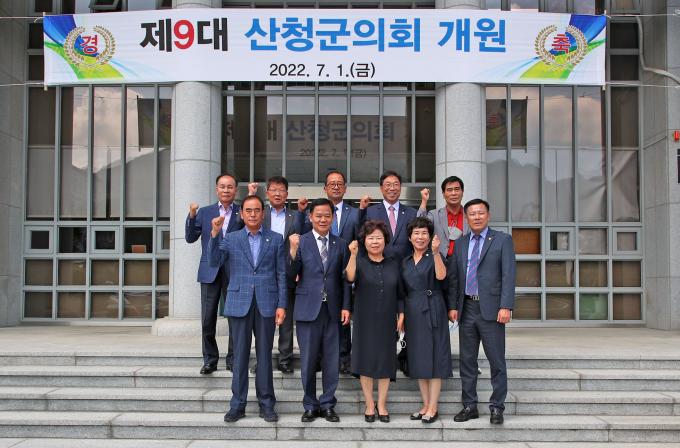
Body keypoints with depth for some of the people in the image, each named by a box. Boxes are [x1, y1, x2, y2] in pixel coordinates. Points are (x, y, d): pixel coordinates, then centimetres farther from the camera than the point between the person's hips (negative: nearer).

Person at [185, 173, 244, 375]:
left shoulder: (242, 213, 4)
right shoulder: (204, 212, 9)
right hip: (210, 271, 1)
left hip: (234, 272, -1)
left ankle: (233, 359, 15)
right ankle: (210, 360, 14)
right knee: (207, 318, 3)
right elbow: (190, 238, 5)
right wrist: (191, 216, -9)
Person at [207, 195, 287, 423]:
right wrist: (215, 234, -17)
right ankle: (237, 404, 13)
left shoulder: (275, 239, 7)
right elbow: (214, 261, -6)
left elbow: (281, 274, 5)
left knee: (265, 354, 5)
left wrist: (281, 305, -1)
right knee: (240, 354, 5)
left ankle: (266, 404, 14)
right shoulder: (230, 239, 8)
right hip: (239, 303, 0)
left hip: (266, 304, 0)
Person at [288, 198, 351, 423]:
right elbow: (291, 275, -7)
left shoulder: (340, 244, 7)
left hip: (333, 310, 2)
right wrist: (293, 251, -20)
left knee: (332, 360, 7)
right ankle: (310, 405, 19)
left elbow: (345, 279, 8)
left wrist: (346, 307, 1)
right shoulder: (300, 242, -1)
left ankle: (327, 404, 20)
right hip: (308, 309, -2)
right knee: (308, 360, 5)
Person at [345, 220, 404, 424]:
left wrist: (401, 315, 5)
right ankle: (369, 405, 14)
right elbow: (350, 277, -23)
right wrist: (353, 255, -34)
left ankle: (382, 405, 17)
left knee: (385, 362, 5)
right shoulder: (359, 262, -1)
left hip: (387, 322, 2)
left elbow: (400, 294, 12)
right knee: (366, 362, 2)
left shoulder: (393, 264, 7)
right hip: (365, 321, -2)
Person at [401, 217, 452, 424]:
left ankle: (433, 408, 2)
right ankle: (425, 405, 18)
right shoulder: (405, 262, 13)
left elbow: (441, 276, -24)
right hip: (412, 313, 6)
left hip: (432, 312, -6)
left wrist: (436, 252, -35)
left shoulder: (435, 257, -3)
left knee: (434, 358, -3)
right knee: (418, 359, 9)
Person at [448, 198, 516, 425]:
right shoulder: (460, 243, 12)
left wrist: (506, 307, -15)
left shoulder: (502, 240, 0)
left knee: (496, 361, 1)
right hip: (467, 308, 4)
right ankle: (469, 406, 19)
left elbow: (508, 275, -7)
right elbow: (454, 277, 12)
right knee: (467, 360, 9)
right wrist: (453, 306, 4)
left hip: (491, 309, -4)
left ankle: (497, 407, 12)